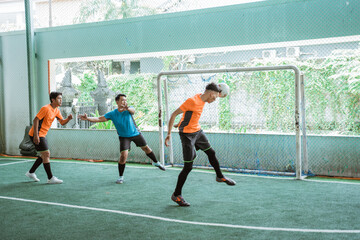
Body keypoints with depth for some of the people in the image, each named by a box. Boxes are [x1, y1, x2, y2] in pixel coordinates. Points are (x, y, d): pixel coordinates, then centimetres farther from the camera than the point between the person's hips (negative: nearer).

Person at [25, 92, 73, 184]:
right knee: (46, 154, -11)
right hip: (36, 134, -10)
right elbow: (35, 120, -21)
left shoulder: (56, 110, 9)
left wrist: (68, 119, -14)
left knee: (44, 155, 15)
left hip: (42, 135, 10)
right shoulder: (46, 108, -18)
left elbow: (62, 122, 9)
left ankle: (31, 172, 28)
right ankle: (50, 178, -8)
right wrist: (36, 135, -26)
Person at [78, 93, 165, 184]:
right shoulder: (112, 114, -14)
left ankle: (156, 162, 41)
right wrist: (87, 118, -35)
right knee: (124, 155, -17)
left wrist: (127, 108, -66)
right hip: (124, 137, -1)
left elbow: (133, 110, -41)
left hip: (135, 133, 1)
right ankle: (121, 177, -2)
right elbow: (99, 119, -17)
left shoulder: (129, 110, -16)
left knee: (146, 148, 13)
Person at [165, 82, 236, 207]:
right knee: (188, 167, -7)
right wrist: (169, 134, -25)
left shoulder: (202, 99, 2)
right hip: (187, 135, -9)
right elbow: (174, 114, -24)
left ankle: (220, 176, 48)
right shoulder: (192, 101, -25)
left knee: (211, 153, 22)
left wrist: (182, 123, 27)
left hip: (197, 131, 9)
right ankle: (176, 195, 7)